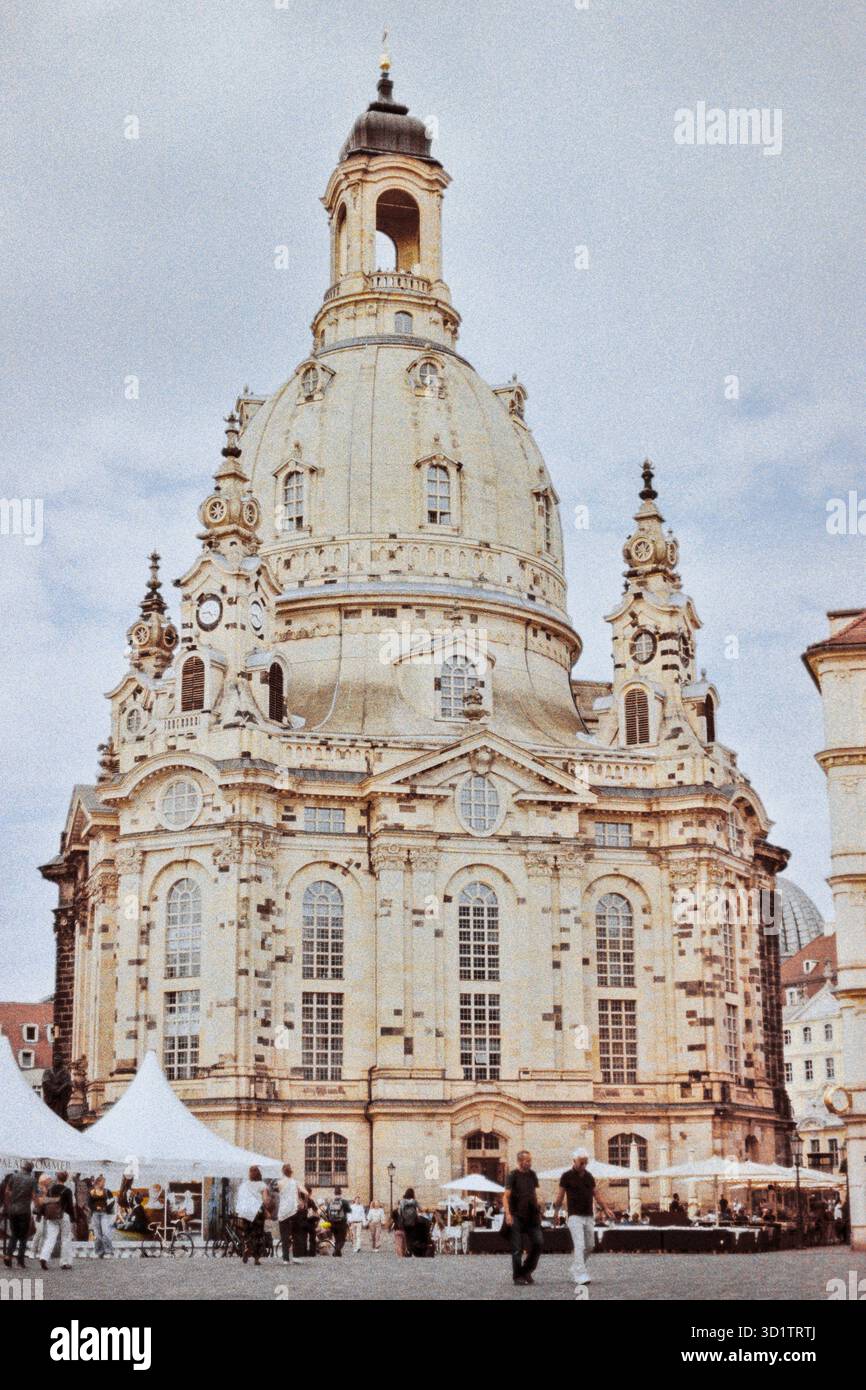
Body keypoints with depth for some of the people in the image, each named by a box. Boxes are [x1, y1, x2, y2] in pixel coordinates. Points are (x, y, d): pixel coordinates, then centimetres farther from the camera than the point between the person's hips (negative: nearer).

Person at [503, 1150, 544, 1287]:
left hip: (531, 1216, 5)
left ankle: (526, 1271, 14)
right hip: (517, 1216, -5)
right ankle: (517, 1276, 10)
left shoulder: (532, 1174, 10)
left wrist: (538, 1212, 16)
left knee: (539, 1243, -2)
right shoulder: (513, 1175, -6)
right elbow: (506, 1196, -11)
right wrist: (508, 1214, -24)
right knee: (517, 1248, -2)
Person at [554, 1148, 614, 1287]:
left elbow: (595, 1194, 16)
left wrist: (605, 1208, 7)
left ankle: (575, 1269, 27)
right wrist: (556, 1210, -10)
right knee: (579, 1245, -15)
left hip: (588, 1216, 6)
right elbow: (560, 1195, -2)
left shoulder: (589, 1176, 10)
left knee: (590, 1245, 9)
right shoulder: (567, 1176, -4)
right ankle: (580, 1276, -18)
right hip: (575, 1216, -6)